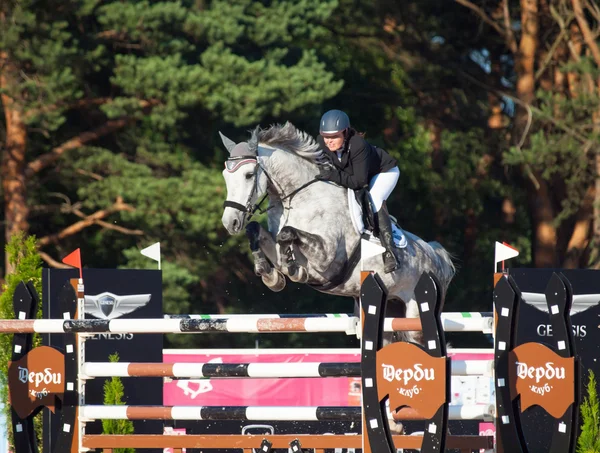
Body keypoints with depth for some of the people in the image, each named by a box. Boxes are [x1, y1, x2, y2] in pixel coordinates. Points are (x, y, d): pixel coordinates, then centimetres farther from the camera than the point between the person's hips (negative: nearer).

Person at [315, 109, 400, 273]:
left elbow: (359, 181, -41)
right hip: (353, 173, 8)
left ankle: (389, 252, -28)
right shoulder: (322, 143, -24)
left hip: (384, 171, -8)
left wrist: (334, 176, -50)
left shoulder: (358, 145, -42)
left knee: (374, 200, -29)